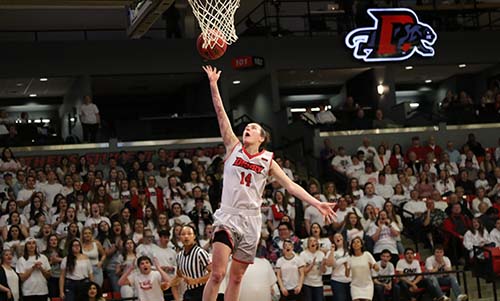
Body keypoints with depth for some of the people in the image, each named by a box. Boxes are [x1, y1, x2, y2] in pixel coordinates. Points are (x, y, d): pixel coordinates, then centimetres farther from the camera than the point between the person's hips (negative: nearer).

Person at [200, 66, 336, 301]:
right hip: (228, 217, -2)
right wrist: (213, 85, -7)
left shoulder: (267, 160, 10)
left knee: (236, 277, 7)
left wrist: (317, 204, -2)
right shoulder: (233, 147, 6)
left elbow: (290, 186, 7)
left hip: (251, 221, 2)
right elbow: (221, 113, 0)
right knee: (217, 274, -14)